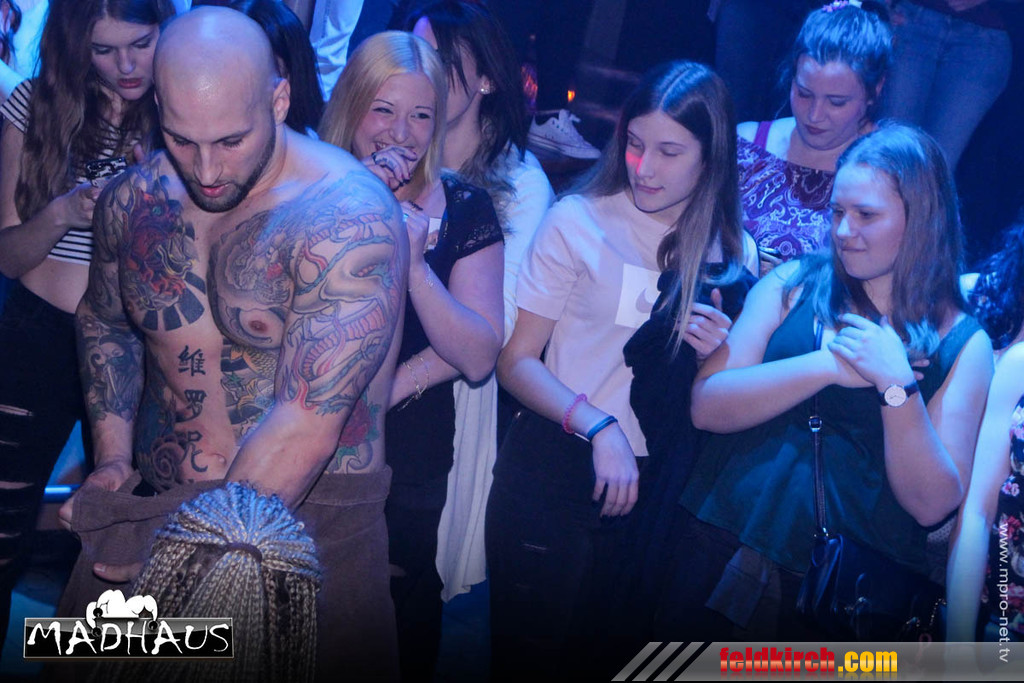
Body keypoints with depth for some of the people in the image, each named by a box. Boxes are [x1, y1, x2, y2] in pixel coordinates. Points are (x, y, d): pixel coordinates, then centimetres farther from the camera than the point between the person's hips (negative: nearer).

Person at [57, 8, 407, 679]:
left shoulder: (351, 218, -21)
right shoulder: (131, 200, -1)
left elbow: (306, 429, -25)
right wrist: (112, 457, 7)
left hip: (307, 515, -5)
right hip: (154, 501, 5)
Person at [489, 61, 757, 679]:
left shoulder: (735, 253, 3)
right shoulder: (579, 221, -6)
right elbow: (517, 360, -9)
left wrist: (718, 354, -11)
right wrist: (598, 426, -21)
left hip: (656, 483, 3)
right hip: (555, 468, -2)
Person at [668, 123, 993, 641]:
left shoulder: (965, 344, -2)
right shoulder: (793, 284, 2)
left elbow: (932, 504, -9)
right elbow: (705, 406, -9)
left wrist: (896, 384, -20)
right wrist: (829, 365, -18)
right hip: (724, 548, 2)